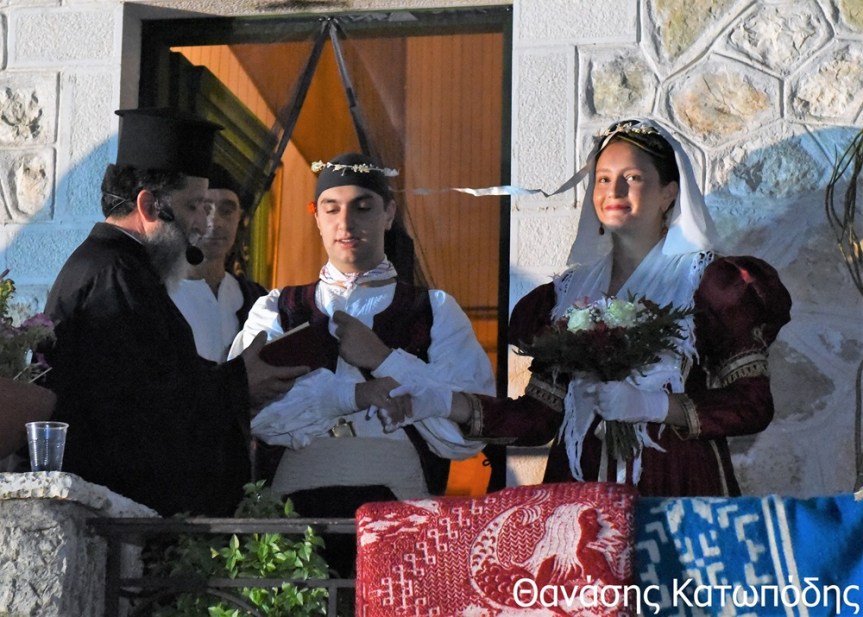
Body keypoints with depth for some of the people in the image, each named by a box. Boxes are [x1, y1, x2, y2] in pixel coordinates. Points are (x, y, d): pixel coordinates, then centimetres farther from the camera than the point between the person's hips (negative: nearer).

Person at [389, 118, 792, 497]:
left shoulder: (710, 281, 5)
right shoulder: (570, 292, 16)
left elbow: (754, 406, -2)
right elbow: (540, 418, 11)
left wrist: (652, 406, -12)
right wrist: (443, 404, 0)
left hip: (678, 492, -3)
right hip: (580, 488, 3)